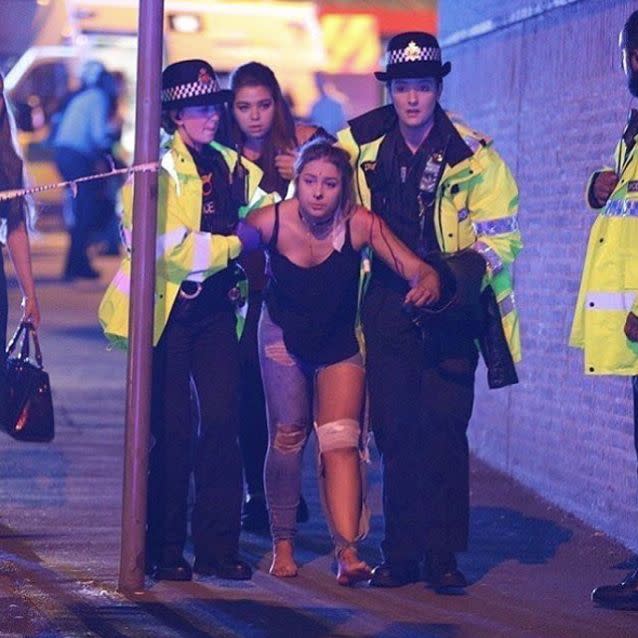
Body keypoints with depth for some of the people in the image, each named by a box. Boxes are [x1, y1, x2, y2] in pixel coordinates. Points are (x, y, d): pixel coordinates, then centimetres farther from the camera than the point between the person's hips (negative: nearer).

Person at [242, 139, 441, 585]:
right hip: (284, 335, 1)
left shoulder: (360, 224, -24)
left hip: (340, 342, 0)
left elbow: (414, 267, -28)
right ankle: (283, 544, 14)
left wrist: (428, 281, -49)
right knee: (287, 436, 0)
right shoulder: (270, 222, -23)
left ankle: (348, 552, -21)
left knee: (341, 439, -13)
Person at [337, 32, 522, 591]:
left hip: (450, 308, -2)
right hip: (387, 307, 2)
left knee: (444, 429, -6)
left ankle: (443, 555, -2)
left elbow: (499, 236, 0)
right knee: (395, 430, 1)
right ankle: (401, 554, 8)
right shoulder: (360, 145, 4)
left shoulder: (473, 156, -2)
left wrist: (458, 277, -14)